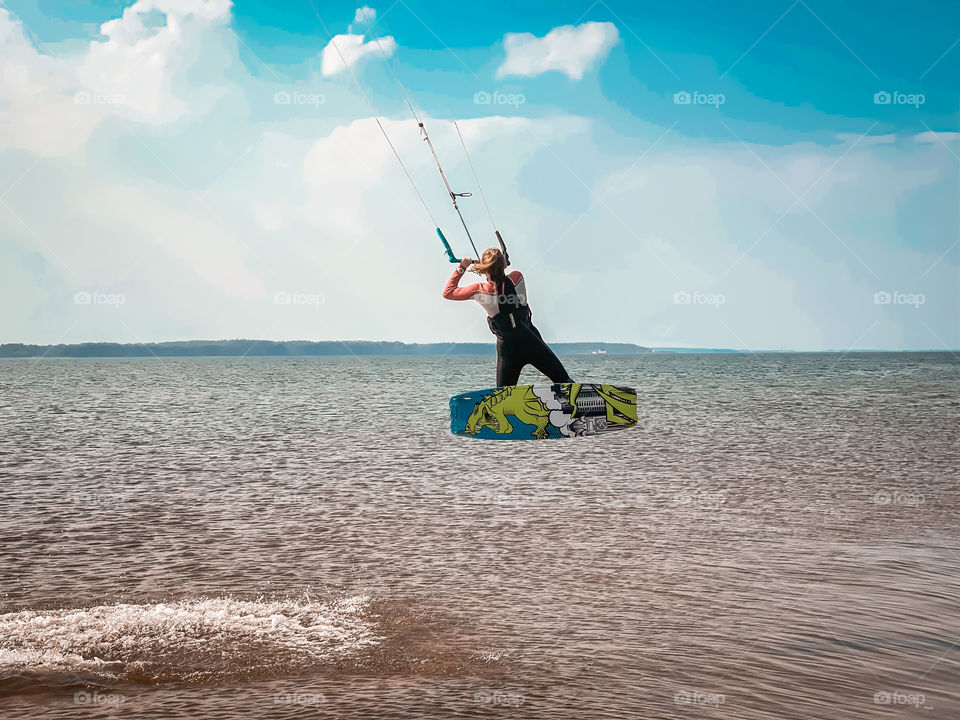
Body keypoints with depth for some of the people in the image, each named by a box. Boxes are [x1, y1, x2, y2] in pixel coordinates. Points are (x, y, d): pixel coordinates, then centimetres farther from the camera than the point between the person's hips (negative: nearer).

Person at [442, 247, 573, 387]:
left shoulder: (480, 290, -14)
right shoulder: (517, 277, -9)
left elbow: (447, 292, -1)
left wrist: (461, 268, 4)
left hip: (508, 346, -1)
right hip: (531, 339, 1)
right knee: (564, 381, 7)